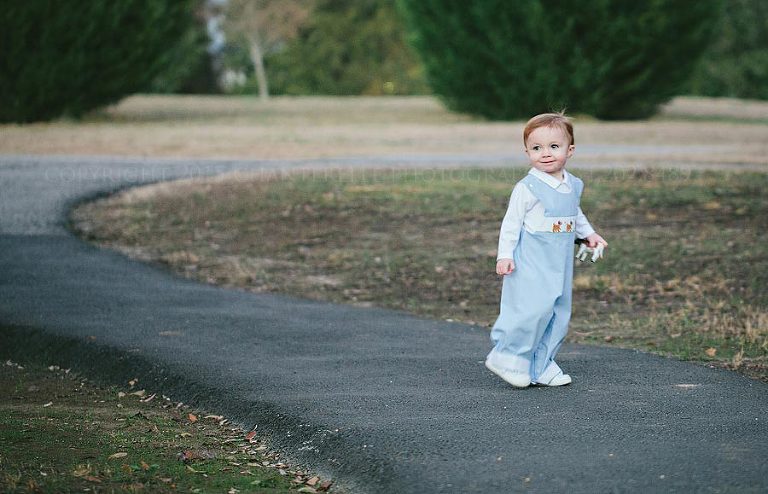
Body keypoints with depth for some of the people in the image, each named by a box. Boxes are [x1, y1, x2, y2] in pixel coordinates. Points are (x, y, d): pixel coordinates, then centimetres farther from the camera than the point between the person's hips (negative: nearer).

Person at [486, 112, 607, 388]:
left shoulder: (572, 187, 9)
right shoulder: (527, 188, -11)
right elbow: (511, 223, -9)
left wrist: (588, 234, 19)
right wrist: (505, 255, -13)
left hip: (560, 266, 7)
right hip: (530, 265, -7)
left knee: (558, 314, 8)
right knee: (534, 309, -18)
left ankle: (540, 367, 17)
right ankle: (508, 358, -5)